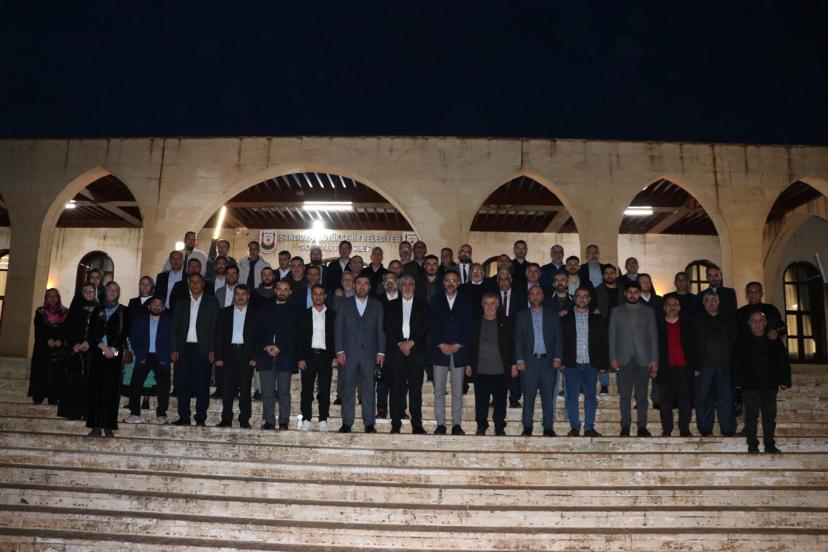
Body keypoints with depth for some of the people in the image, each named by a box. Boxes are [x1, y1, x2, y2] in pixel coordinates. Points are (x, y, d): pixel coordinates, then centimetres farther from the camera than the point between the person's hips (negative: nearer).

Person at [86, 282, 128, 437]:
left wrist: (113, 348, -11)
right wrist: (103, 347, -8)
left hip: (115, 353, -2)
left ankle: (108, 426, -2)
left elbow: (124, 332, 1)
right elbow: (92, 331, 6)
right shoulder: (98, 310, 14)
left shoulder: (123, 311, 9)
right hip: (98, 352, 2)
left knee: (111, 388, -5)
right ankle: (96, 425, 0)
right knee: (96, 387, -2)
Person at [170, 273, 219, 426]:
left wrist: (213, 350, -8)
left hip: (202, 349, -3)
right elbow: (174, 327, 11)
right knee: (182, 384, 2)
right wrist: (173, 349, 0)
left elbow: (216, 328, 1)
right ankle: (184, 418, 11)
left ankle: (201, 419, 3)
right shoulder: (181, 303, 14)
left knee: (202, 385, -3)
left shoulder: (211, 303, 7)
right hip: (184, 349, 3)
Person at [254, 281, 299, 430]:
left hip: (285, 356, -2)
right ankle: (269, 422, 7)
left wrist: (280, 348, -11)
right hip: (265, 356, 2)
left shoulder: (294, 311, 8)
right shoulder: (266, 310, 17)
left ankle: (283, 423, 5)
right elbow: (258, 333, 12)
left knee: (284, 392, -1)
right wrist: (265, 347, -5)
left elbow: (295, 334, -1)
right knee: (267, 392, 0)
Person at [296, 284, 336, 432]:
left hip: (326, 356, 0)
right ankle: (306, 420, 8)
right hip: (308, 356, 0)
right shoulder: (304, 314, 9)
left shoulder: (333, 315, 8)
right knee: (307, 390, 2)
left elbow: (336, 336, 6)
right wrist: (300, 358, -4)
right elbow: (299, 338, 4)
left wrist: (335, 356, -3)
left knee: (324, 390, 0)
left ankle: (323, 420, 6)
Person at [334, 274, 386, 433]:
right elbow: (339, 329, 5)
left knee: (369, 389, 1)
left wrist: (381, 352, -2)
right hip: (348, 353, 0)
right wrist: (339, 351, -4)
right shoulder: (344, 304, 8)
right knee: (347, 389, 3)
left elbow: (380, 330, 5)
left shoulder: (377, 305, 9)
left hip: (369, 354, 0)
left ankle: (369, 423, 8)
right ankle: (347, 423, 10)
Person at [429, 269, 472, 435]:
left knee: (458, 391, 2)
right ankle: (440, 424, 7)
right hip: (440, 351, 0)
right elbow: (433, 325, 2)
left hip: (459, 351, 0)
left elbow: (468, 326, 2)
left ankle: (457, 424, 9)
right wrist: (441, 345, -9)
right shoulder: (436, 300, 10)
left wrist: (458, 345, -8)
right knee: (439, 390, 1)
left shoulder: (466, 301, 8)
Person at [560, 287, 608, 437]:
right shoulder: (565, 318, 7)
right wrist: (561, 361, -6)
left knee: (590, 396, 2)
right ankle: (574, 427, 9)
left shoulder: (597, 318, 10)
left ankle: (589, 427, 10)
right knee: (572, 396, 1)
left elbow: (603, 342, 9)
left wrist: (604, 363, 2)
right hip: (571, 364, -1)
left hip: (591, 364, 1)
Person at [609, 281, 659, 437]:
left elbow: (653, 336, 7)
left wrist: (654, 360, -1)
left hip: (643, 359, 0)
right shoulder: (616, 311, 12)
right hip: (623, 359, 0)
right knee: (625, 395, 0)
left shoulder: (648, 312, 12)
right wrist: (613, 358, -2)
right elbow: (612, 336, 7)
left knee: (641, 395, 0)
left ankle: (642, 426, 6)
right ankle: (625, 426, 5)